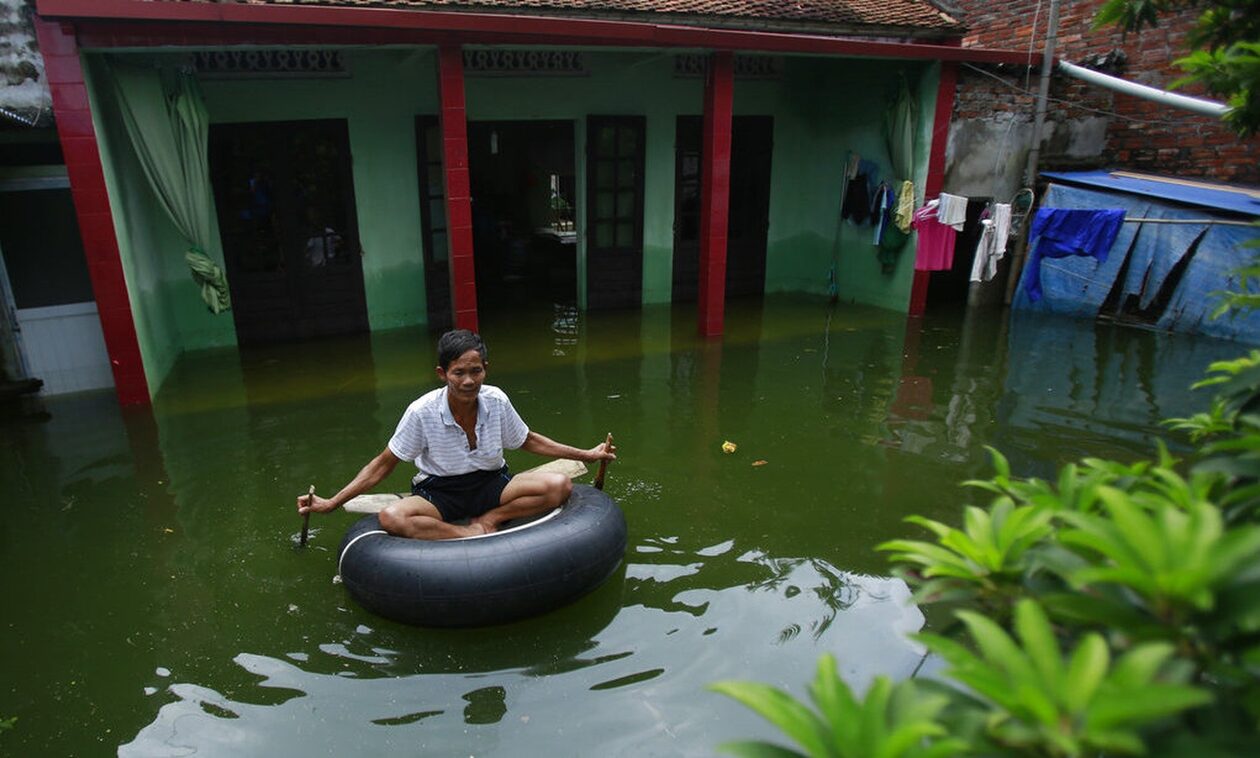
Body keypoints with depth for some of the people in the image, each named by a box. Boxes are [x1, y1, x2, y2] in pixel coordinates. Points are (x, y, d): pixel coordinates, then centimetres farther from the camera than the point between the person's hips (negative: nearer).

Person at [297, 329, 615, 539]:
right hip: (438, 492, -2)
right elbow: (384, 464, -5)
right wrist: (331, 503, -9)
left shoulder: (496, 400, -11)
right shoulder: (422, 412, -17)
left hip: (490, 484, 2)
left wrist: (586, 455, 10)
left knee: (559, 485, -24)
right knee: (391, 518, -35)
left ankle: (485, 521, -14)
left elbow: (528, 441, 8)